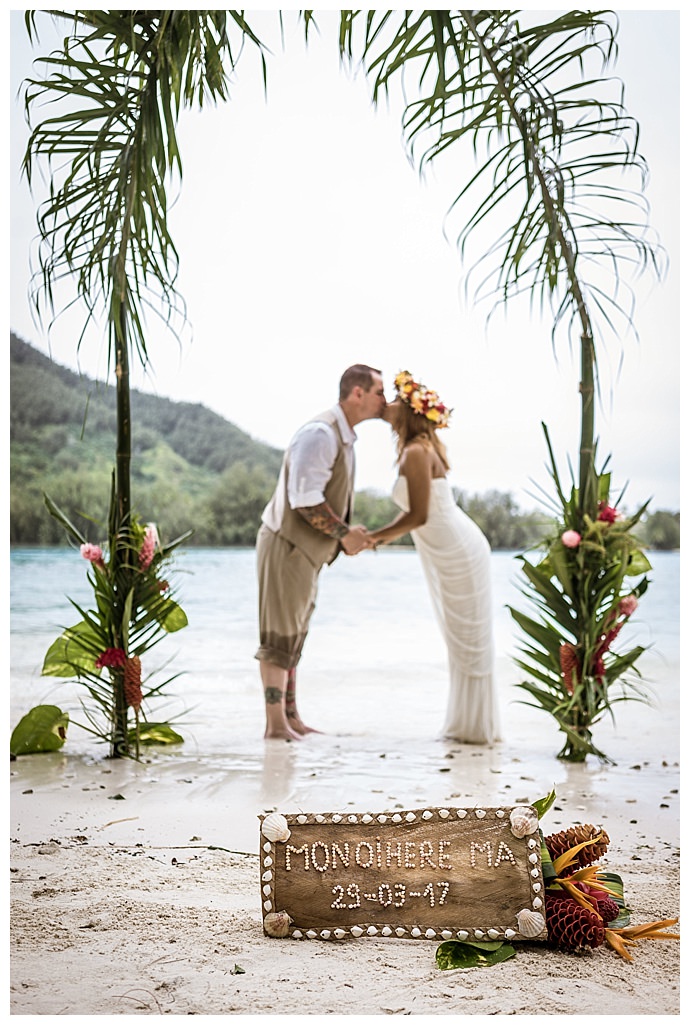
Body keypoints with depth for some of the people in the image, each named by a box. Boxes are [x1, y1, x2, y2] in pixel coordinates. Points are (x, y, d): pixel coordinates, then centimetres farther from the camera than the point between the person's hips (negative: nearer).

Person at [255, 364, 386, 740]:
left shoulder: (343, 437, 13)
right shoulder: (320, 433, -19)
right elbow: (305, 498, -26)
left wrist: (346, 535, 5)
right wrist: (343, 533, -20)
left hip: (307, 551, 10)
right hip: (286, 544, -10)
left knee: (293, 637, 14)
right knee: (279, 636, -4)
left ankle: (290, 717, 22)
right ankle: (275, 723, 1)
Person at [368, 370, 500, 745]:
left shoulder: (416, 453, -19)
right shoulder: (417, 449, 11)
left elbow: (418, 517, -22)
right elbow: (411, 513, 15)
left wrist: (370, 537, -15)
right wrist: (379, 538, 7)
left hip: (458, 554, -10)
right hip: (452, 553, 10)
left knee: (467, 640, -1)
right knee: (463, 640, 15)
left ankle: (474, 727, 10)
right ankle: (469, 724, 25)